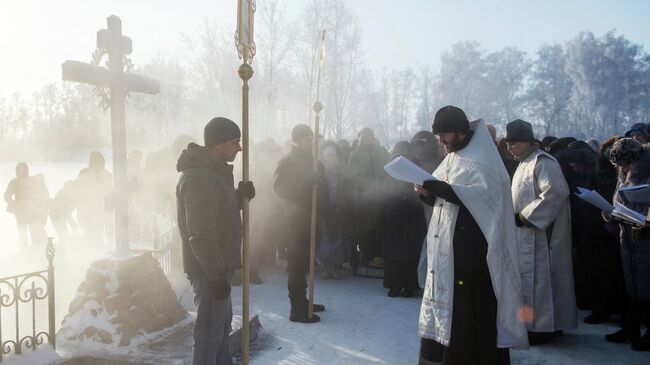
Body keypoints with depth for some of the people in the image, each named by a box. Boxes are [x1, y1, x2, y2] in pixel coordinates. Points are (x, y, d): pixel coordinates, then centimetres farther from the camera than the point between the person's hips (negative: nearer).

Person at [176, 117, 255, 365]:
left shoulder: (213, 171, 11)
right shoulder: (199, 178, -22)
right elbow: (201, 235, -25)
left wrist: (240, 195, 3)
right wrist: (217, 275, -24)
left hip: (217, 266, 11)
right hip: (208, 270, -10)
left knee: (222, 324, 23)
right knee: (210, 332, -1)